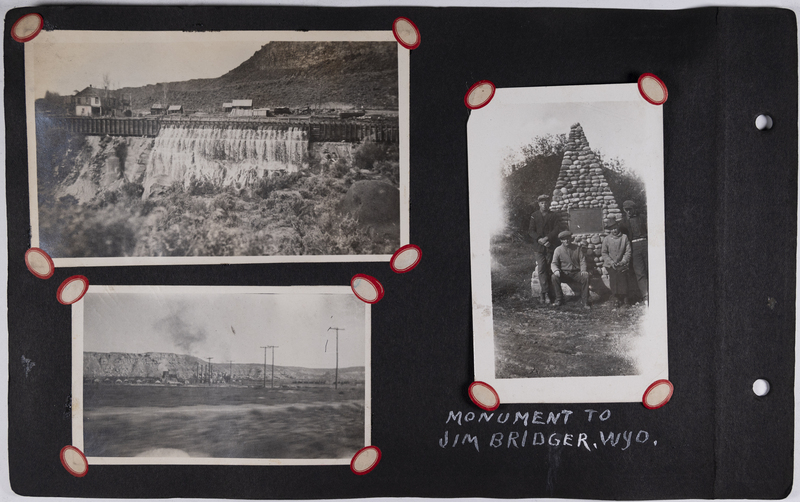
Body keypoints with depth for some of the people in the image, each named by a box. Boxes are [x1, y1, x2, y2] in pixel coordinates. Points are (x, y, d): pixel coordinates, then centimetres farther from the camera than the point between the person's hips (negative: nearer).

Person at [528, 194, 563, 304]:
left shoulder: (554, 216, 8)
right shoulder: (534, 216, 10)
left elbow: (556, 230, -3)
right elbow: (531, 230, 3)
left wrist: (547, 238, -16)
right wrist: (539, 239, -13)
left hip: (551, 246, 0)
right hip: (539, 247, 0)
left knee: (549, 269, -2)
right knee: (541, 269, -9)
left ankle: (543, 294, 2)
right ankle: (545, 292, -11)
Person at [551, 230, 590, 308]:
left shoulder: (577, 248, 6)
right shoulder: (558, 250, 1)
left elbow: (582, 260, 2)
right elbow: (554, 263, -2)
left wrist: (583, 270, -18)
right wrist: (556, 270, -26)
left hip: (576, 273, 0)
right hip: (564, 274, 0)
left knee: (585, 277, -30)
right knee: (554, 277, -31)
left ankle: (584, 301, -17)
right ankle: (559, 300, -15)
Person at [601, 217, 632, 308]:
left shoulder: (624, 237, 1)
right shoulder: (606, 239, 2)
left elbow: (628, 252, 2)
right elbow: (604, 253, 3)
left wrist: (623, 261, -10)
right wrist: (611, 262, -9)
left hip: (622, 265, 0)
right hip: (611, 266, 0)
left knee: (623, 281, -4)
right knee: (613, 281, -5)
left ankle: (624, 299, 12)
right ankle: (616, 298, 9)